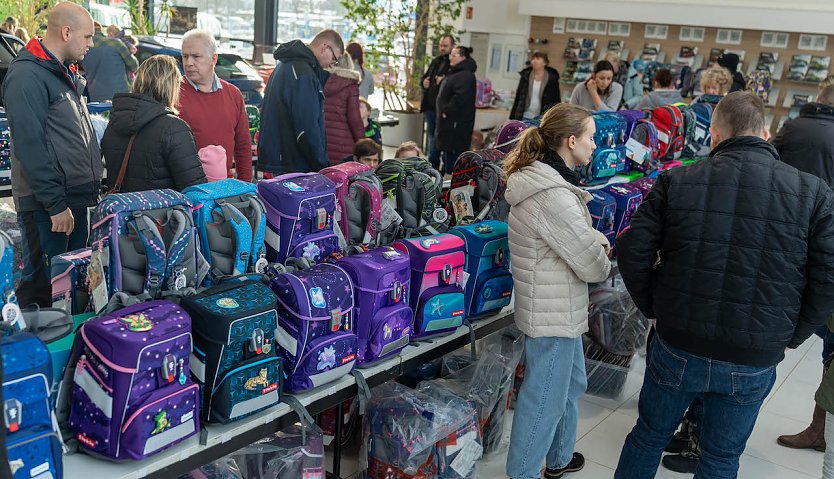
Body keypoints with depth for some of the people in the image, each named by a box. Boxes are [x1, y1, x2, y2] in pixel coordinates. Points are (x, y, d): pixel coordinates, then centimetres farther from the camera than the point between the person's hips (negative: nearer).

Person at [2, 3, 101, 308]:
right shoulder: (26, 76, -13)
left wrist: (93, 186, 18)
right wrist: (55, 204, -20)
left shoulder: (66, 73, 16)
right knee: (42, 288, -2)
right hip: (45, 205, -9)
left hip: (76, 199, 9)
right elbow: (30, 145, -19)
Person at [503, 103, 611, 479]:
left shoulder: (542, 179, 6)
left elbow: (576, 233, 18)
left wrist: (598, 241, -2)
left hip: (560, 308, 11)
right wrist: (602, 257, 0)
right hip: (553, 314, -11)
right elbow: (593, 266, -22)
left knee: (572, 384, 26)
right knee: (544, 401, 4)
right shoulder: (554, 197, -28)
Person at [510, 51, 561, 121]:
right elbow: (518, 99, 9)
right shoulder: (525, 76, 5)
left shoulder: (552, 79, -2)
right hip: (525, 117, 2)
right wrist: (512, 118, 8)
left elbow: (557, 101, 2)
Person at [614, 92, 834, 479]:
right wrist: (790, 337, 5)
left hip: (677, 347, 0)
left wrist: (652, 308, 7)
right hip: (753, 364, 0)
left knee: (649, 434, 22)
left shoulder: (677, 181, -7)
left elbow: (632, 251, -6)